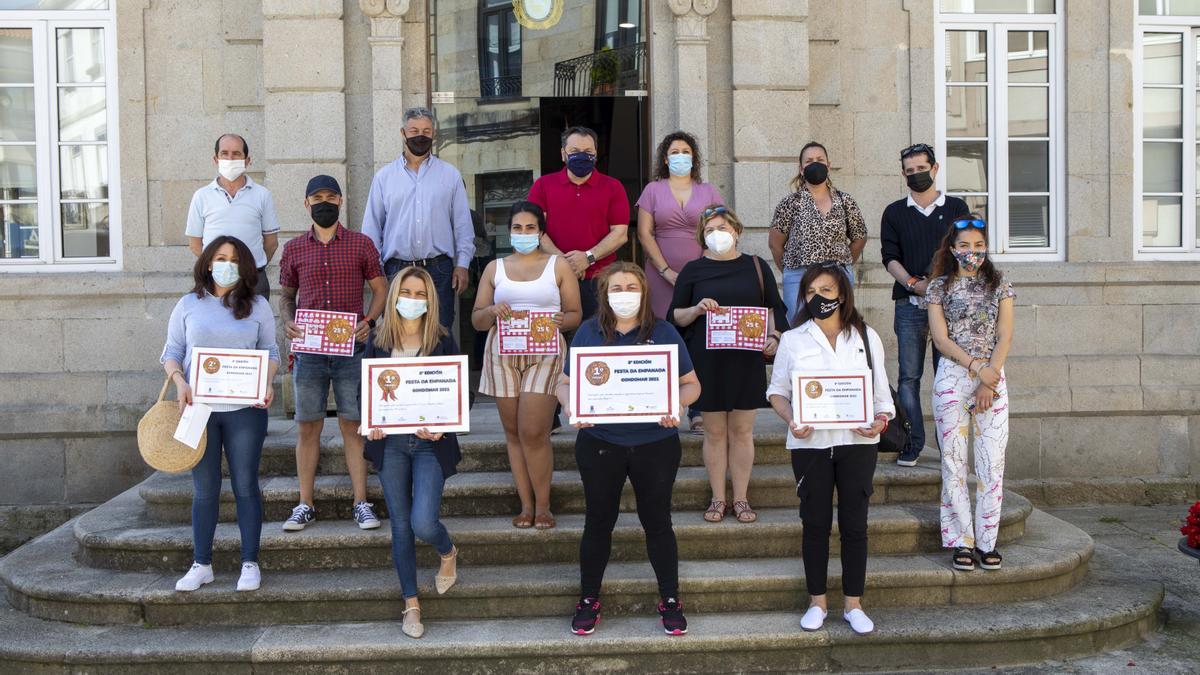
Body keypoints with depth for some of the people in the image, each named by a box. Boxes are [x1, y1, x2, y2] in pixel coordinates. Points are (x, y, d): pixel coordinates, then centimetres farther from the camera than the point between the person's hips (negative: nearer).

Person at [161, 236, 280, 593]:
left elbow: (271, 352, 9)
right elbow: (172, 351, 8)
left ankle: (250, 563, 14)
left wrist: (268, 382, -10)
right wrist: (180, 382, -11)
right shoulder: (189, 305, 7)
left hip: (245, 408, -1)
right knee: (204, 489, 8)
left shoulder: (258, 306, 6)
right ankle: (201, 564, 18)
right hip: (199, 408, 1)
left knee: (246, 486, 5)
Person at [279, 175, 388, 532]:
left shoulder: (361, 244, 5)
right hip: (308, 349, 1)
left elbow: (380, 289, 8)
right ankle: (305, 504, 12)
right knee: (308, 426, 4)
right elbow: (286, 295, 16)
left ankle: (361, 503, 8)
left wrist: (369, 321, -9)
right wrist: (288, 322, -4)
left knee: (353, 425, 2)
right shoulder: (294, 249, 10)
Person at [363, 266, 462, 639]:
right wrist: (369, 422, -10)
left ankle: (448, 552, 24)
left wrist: (441, 426, -19)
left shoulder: (442, 340, -1)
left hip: (429, 442, -2)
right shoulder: (378, 339, 5)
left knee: (423, 523, -14)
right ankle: (411, 604, 21)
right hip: (389, 442, 2)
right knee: (400, 525, 7)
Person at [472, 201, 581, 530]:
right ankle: (526, 505, 12)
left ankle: (543, 505, 3)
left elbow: (575, 315, 7)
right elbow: (476, 321, 12)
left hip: (544, 352, -3)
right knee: (513, 432, 3)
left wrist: (559, 321, -16)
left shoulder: (559, 266, 9)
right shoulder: (495, 268, 15)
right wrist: (492, 312, -10)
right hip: (502, 353, 3)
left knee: (534, 432, -11)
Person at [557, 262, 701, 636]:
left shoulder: (663, 332, -1)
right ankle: (588, 599, 27)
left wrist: (675, 405, -19)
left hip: (656, 444, 0)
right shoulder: (588, 332, 1)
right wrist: (572, 407, -17)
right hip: (599, 443, 1)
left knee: (657, 521, 10)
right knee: (599, 521, 12)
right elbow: (565, 383, 5)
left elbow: (691, 384, 2)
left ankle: (670, 599, 25)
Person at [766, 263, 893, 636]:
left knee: (854, 522, 5)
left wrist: (881, 419, -11)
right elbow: (777, 391, 5)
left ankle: (854, 604, 17)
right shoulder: (793, 340, 4)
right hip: (810, 442, 0)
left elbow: (881, 390, 8)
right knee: (815, 522, 6)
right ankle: (817, 602, 19)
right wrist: (791, 420, -13)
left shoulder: (867, 337, 6)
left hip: (856, 441, 1)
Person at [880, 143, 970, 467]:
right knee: (909, 376, -2)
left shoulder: (956, 208, 11)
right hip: (909, 305, 1)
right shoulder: (894, 212, 12)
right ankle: (912, 443, 5)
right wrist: (913, 283, -12)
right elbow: (890, 257, 5)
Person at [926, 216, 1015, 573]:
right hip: (952, 378, -1)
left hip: (993, 377, 1)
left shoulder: (999, 285, 9)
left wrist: (988, 379, -8)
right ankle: (962, 541, 8)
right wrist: (977, 367, -13)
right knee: (954, 462, 0)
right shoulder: (940, 286, 5)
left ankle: (987, 542, 8)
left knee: (992, 463, -1)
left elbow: (1004, 337, 2)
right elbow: (941, 339, -3)